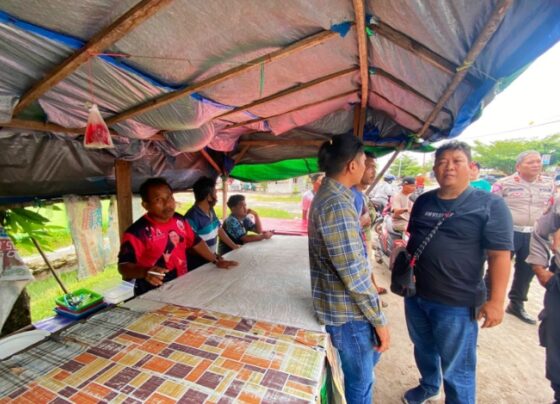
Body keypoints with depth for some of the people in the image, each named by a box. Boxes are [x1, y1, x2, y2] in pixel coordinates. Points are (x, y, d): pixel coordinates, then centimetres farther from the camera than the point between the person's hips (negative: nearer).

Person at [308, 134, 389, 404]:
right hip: (348, 311, -10)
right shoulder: (337, 204, -28)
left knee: (365, 366, 31)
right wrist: (379, 320, -15)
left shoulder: (327, 195, 6)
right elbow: (353, 273, -26)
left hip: (347, 305, 10)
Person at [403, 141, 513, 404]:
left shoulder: (490, 205, -11)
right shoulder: (423, 201, 4)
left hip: (457, 303, -5)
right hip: (415, 295, 6)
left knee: (456, 369, 11)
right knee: (423, 349, 27)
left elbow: (499, 255, -13)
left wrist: (496, 300, -16)